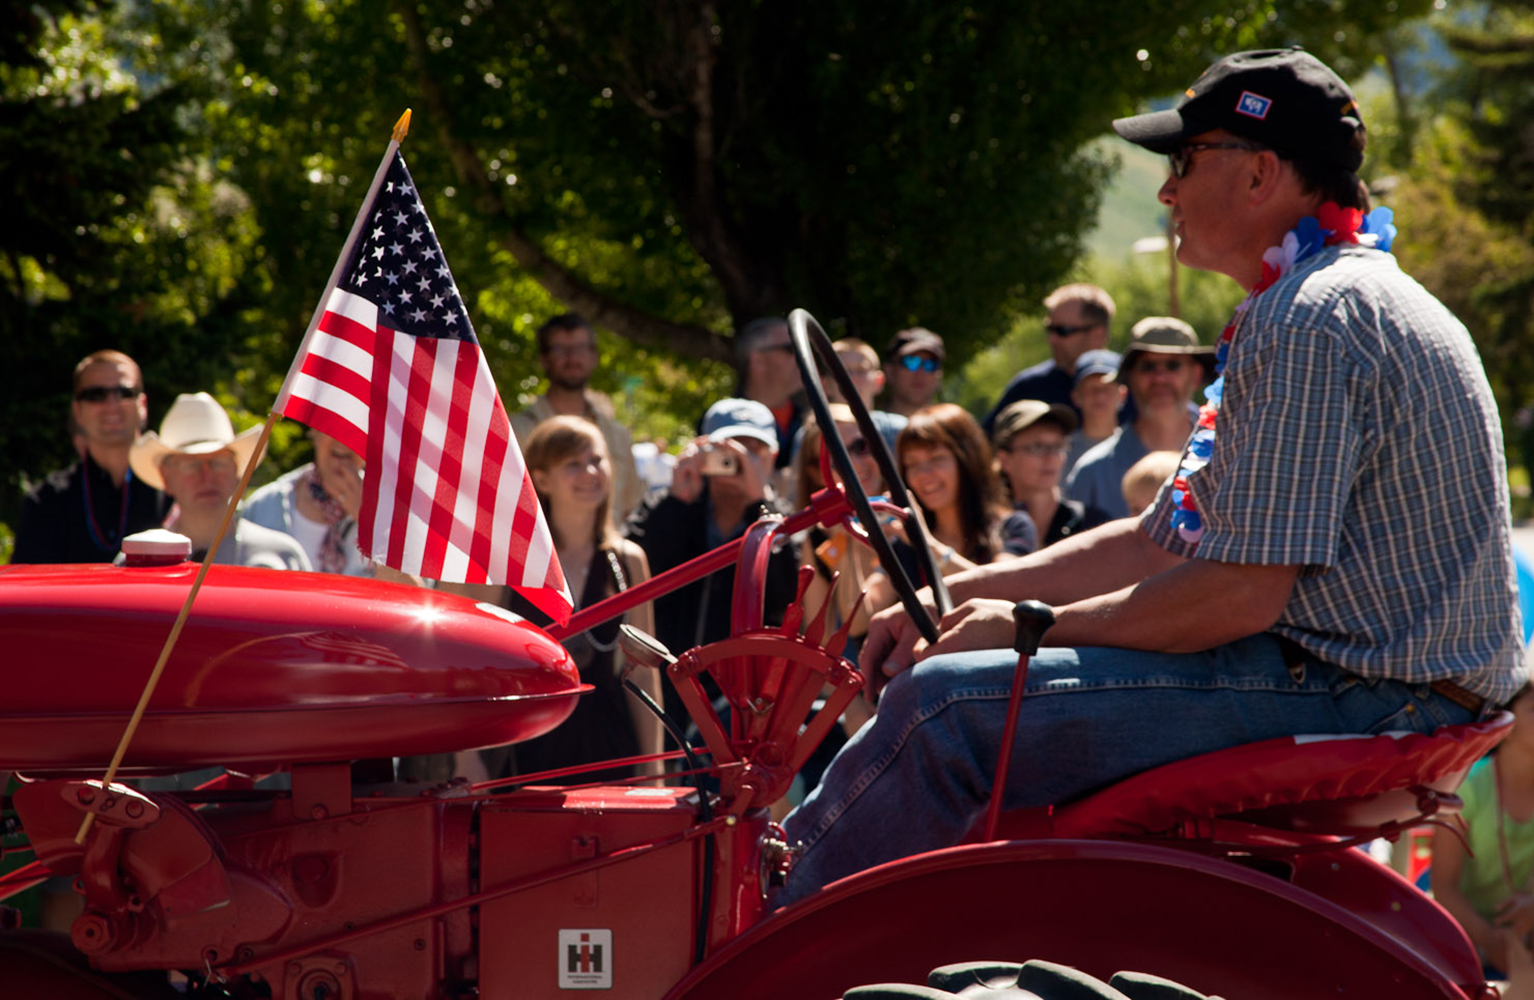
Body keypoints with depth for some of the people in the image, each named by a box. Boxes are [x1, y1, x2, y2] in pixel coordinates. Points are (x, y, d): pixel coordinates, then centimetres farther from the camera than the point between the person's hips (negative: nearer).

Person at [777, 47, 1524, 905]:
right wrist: (961, 595, 11)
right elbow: (1160, 544, 20)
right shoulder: (1320, 306, 19)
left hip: (1349, 696, -11)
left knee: (948, 707, -15)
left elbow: (1240, 594, -22)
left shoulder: (1311, 326, -17)